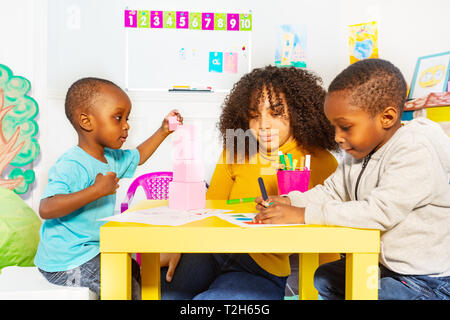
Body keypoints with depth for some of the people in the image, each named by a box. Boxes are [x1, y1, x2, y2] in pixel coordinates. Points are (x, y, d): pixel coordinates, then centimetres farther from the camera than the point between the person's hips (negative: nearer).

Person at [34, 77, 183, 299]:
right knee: (128, 285, -12)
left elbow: (137, 157, 23)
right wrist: (96, 191, -39)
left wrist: (163, 132, 17)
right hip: (66, 263, -9)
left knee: (135, 270, 21)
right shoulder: (72, 166, -26)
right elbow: (46, 209, -36)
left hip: (92, 250, 10)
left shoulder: (110, 158, 3)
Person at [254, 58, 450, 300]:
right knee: (324, 279, 18)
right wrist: (288, 202, -10)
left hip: (426, 280, -8)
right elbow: (331, 191, 9)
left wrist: (303, 215, -34)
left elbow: (380, 211, -34)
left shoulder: (416, 152, -26)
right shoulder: (359, 152, 2)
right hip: (382, 265, 9)